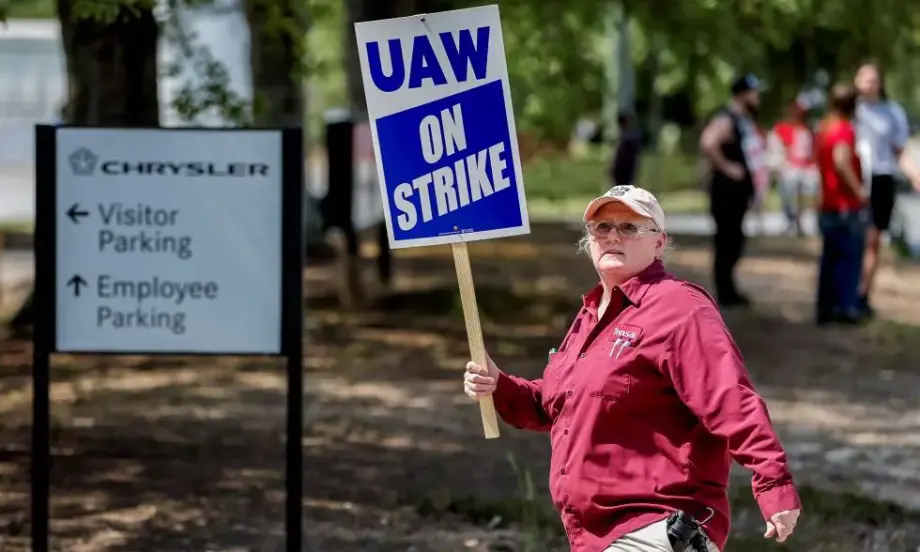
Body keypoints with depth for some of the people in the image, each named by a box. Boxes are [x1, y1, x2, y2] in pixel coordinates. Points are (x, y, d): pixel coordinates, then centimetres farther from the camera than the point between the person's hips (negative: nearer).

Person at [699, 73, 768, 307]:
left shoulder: (744, 120, 15)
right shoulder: (726, 120, -16)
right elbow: (708, 143, -34)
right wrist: (726, 166, -25)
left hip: (740, 191, 10)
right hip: (727, 190, -10)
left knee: (733, 243, 14)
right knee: (727, 242, -6)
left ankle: (728, 290, 22)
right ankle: (725, 293, -2)